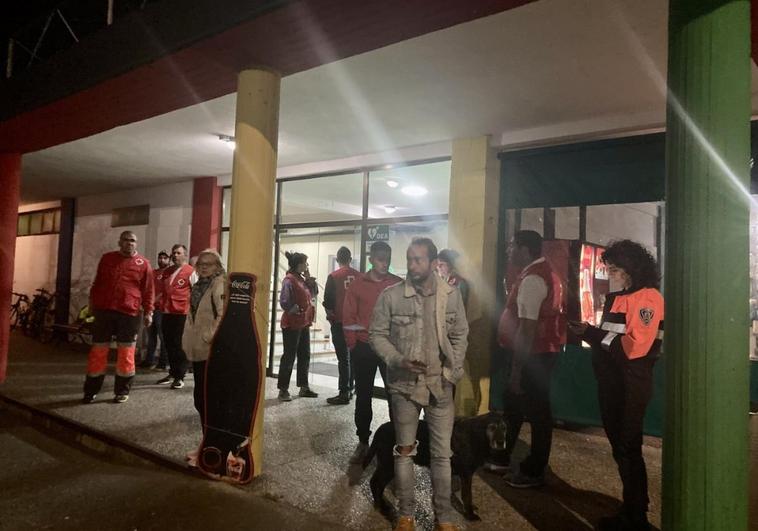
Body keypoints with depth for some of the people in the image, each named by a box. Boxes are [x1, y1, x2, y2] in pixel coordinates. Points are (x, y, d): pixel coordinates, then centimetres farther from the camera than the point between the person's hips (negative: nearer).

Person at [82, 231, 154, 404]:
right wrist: (92, 303, 12)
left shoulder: (143, 263, 2)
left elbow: (148, 290, 2)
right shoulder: (107, 258, 10)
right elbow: (97, 283, 16)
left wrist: (148, 311, -2)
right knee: (98, 352, 7)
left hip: (129, 314, -2)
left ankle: (122, 391, 16)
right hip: (104, 311, 2)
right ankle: (91, 391, 19)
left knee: (126, 353, 4)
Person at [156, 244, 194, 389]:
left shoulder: (190, 271, -6)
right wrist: (162, 304, 18)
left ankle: (180, 376, 5)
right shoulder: (167, 271, 16)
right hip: (167, 312, 7)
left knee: (179, 345, -2)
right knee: (169, 344, 11)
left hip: (181, 312, -7)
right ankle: (173, 372, 23)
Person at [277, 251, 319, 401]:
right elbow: (284, 303, -22)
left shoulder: (301, 279, 11)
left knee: (304, 356, 13)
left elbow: (313, 294, 17)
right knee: (289, 357, -2)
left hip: (304, 323, 9)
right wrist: (297, 311, -15)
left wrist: (309, 280, 6)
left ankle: (304, 387, 23)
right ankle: (283, 390, 7)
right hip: (292, 324, -9)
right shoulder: (289, 280, -15)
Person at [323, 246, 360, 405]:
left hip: (339, 322, -4)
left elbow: (328, 300, -8)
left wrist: (330, 314, 9)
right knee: (353, 356, 15)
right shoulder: (359, 276, 0)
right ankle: (350, 389, 24)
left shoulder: (333, 276, -9)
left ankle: (344, 393, -1)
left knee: (343, 358, -2)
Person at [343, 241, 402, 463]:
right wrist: (353, 346, -1)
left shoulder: (399, 284, 1)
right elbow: (349, 316, 2)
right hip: (363, 348, 1)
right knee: (363, 396, 9)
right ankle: (363, 442, 21)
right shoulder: (358, 283, 2)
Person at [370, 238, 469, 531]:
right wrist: (399, 360, -17)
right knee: (404, 451, 12)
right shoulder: (390, 296, -10)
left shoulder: (452, 295, -3)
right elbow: (377, 335, -3)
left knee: (442, 453, 9)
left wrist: (453, 369, -3)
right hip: (403, 384, -1)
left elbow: (460, 336, 7)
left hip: (440, 385, 1)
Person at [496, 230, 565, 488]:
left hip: (533, 355, -10)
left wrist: (516, 370, -23)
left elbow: (527, 328, -26)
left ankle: (534, 472, 20)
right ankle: (503, 457, 35)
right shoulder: (545, 272, 12)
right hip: (544, 350, 10)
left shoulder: (531, 279, -21)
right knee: (512, 403, 20)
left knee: (536, 411, 4)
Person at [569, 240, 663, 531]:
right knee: (619, 447, 16)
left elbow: (633, 346, -22)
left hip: (631, 386, -9)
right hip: (610, 382, 9)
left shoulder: (647, 297, -14)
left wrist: (592, 333, -18)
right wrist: (589, 332, 1)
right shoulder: (615, 297, 13)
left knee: (628, 450, 2)